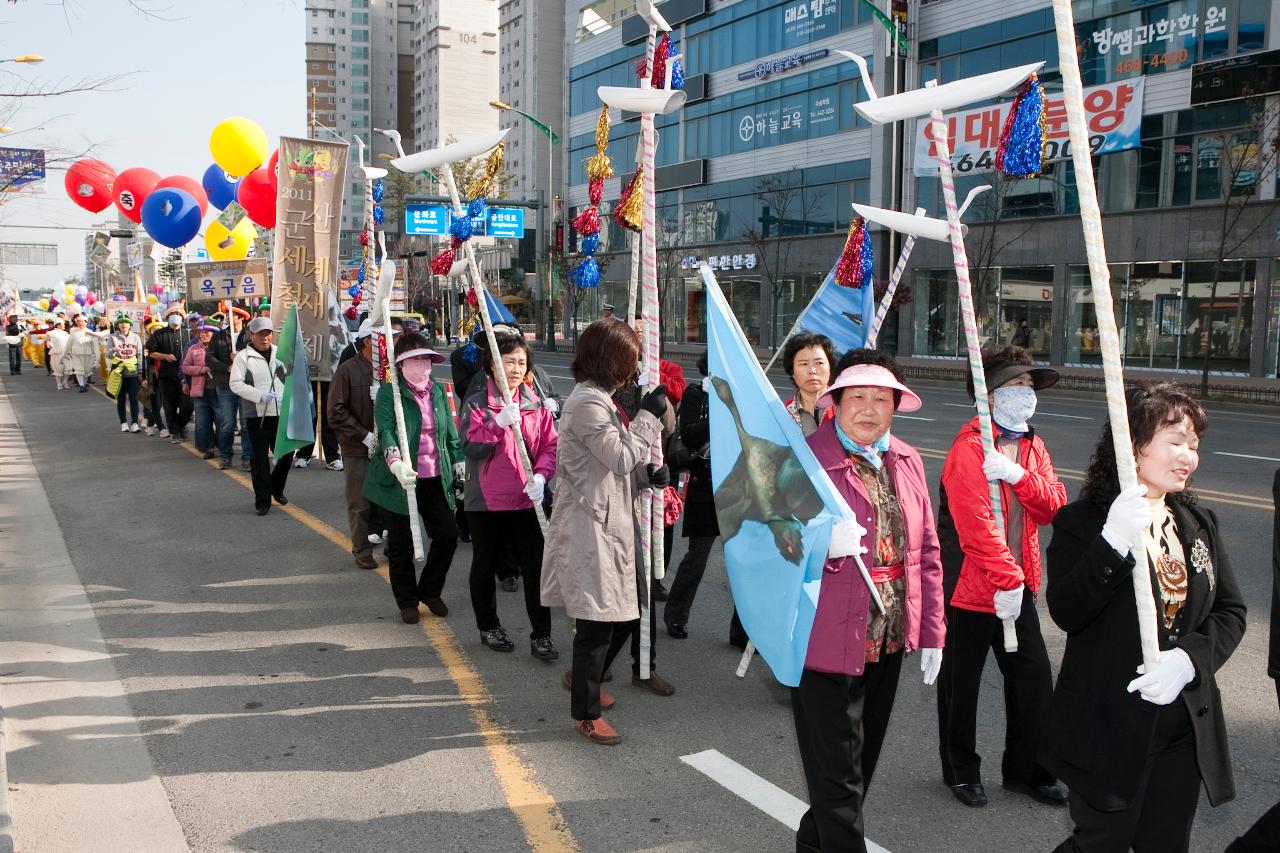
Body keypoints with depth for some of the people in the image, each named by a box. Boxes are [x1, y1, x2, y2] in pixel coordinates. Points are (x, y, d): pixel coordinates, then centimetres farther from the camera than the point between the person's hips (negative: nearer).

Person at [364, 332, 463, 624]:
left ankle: (430, 591, 26)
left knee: (448, 534, 3)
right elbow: (387, 432, -23)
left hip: (436, 479, 5)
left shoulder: (438, 390, 8)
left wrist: (458, 459, 11)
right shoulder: (389, 393, -10)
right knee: (401, 544, 7)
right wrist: (396, 463, -39)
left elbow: (450, 430, 17)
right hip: (400, 480, -5)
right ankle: (407, 600, 26)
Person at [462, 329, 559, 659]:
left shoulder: (536, 404, 5)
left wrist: (540, 475, -15)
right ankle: (488, 626, 32)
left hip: (527, 499, 2)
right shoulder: (476, 403, -4)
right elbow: (470, 447, -14)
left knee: (536, 566, 0)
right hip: (486, 499, -2)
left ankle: (541, 635, 8)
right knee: (485, 565, 13)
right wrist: (499, 423, -26)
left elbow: (549, 446, 2)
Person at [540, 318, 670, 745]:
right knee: (598, 621, -2)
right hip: (589, 528, -11)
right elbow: (622, 457, -20)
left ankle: (582, 676, 38)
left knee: (626, 610, 17)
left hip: (607, 525, 11)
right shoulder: (587, 402, -17)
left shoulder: (597, 399, 17)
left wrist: (646, 474, 3)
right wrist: (648, 414, -11)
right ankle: (586, 714, 12)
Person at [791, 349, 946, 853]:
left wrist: (931, 632, 8)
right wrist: (822, 543, -34)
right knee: (837, 774, 0)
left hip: (890, 641, 7)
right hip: (826, 641, -7)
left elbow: (926, 551, 10)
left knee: (862, 760, 21)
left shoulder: (907, 462, 6)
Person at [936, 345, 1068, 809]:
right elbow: (976, 525, -23)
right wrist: (1006, 580, -22)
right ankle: (961, 770, 26)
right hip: (970, 587, -7)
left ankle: (1026, 770, 28)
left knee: (1034, 678, 11)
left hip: (1018, 585, 7)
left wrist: (1016, 474, -18)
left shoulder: (1032, 446, 10)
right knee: (961, 682, 8)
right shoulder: (969, 448, -17)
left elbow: (1053, 506, -2)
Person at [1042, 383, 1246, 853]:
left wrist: (1189, 658, -13)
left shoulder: (1199, 523, 7)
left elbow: (1230, 611, 6)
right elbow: (1065, 612, -20)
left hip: (1186, 726, 5)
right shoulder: (1081, 521, -10)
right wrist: (1113, 543, -33)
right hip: (1109, 726, -5)